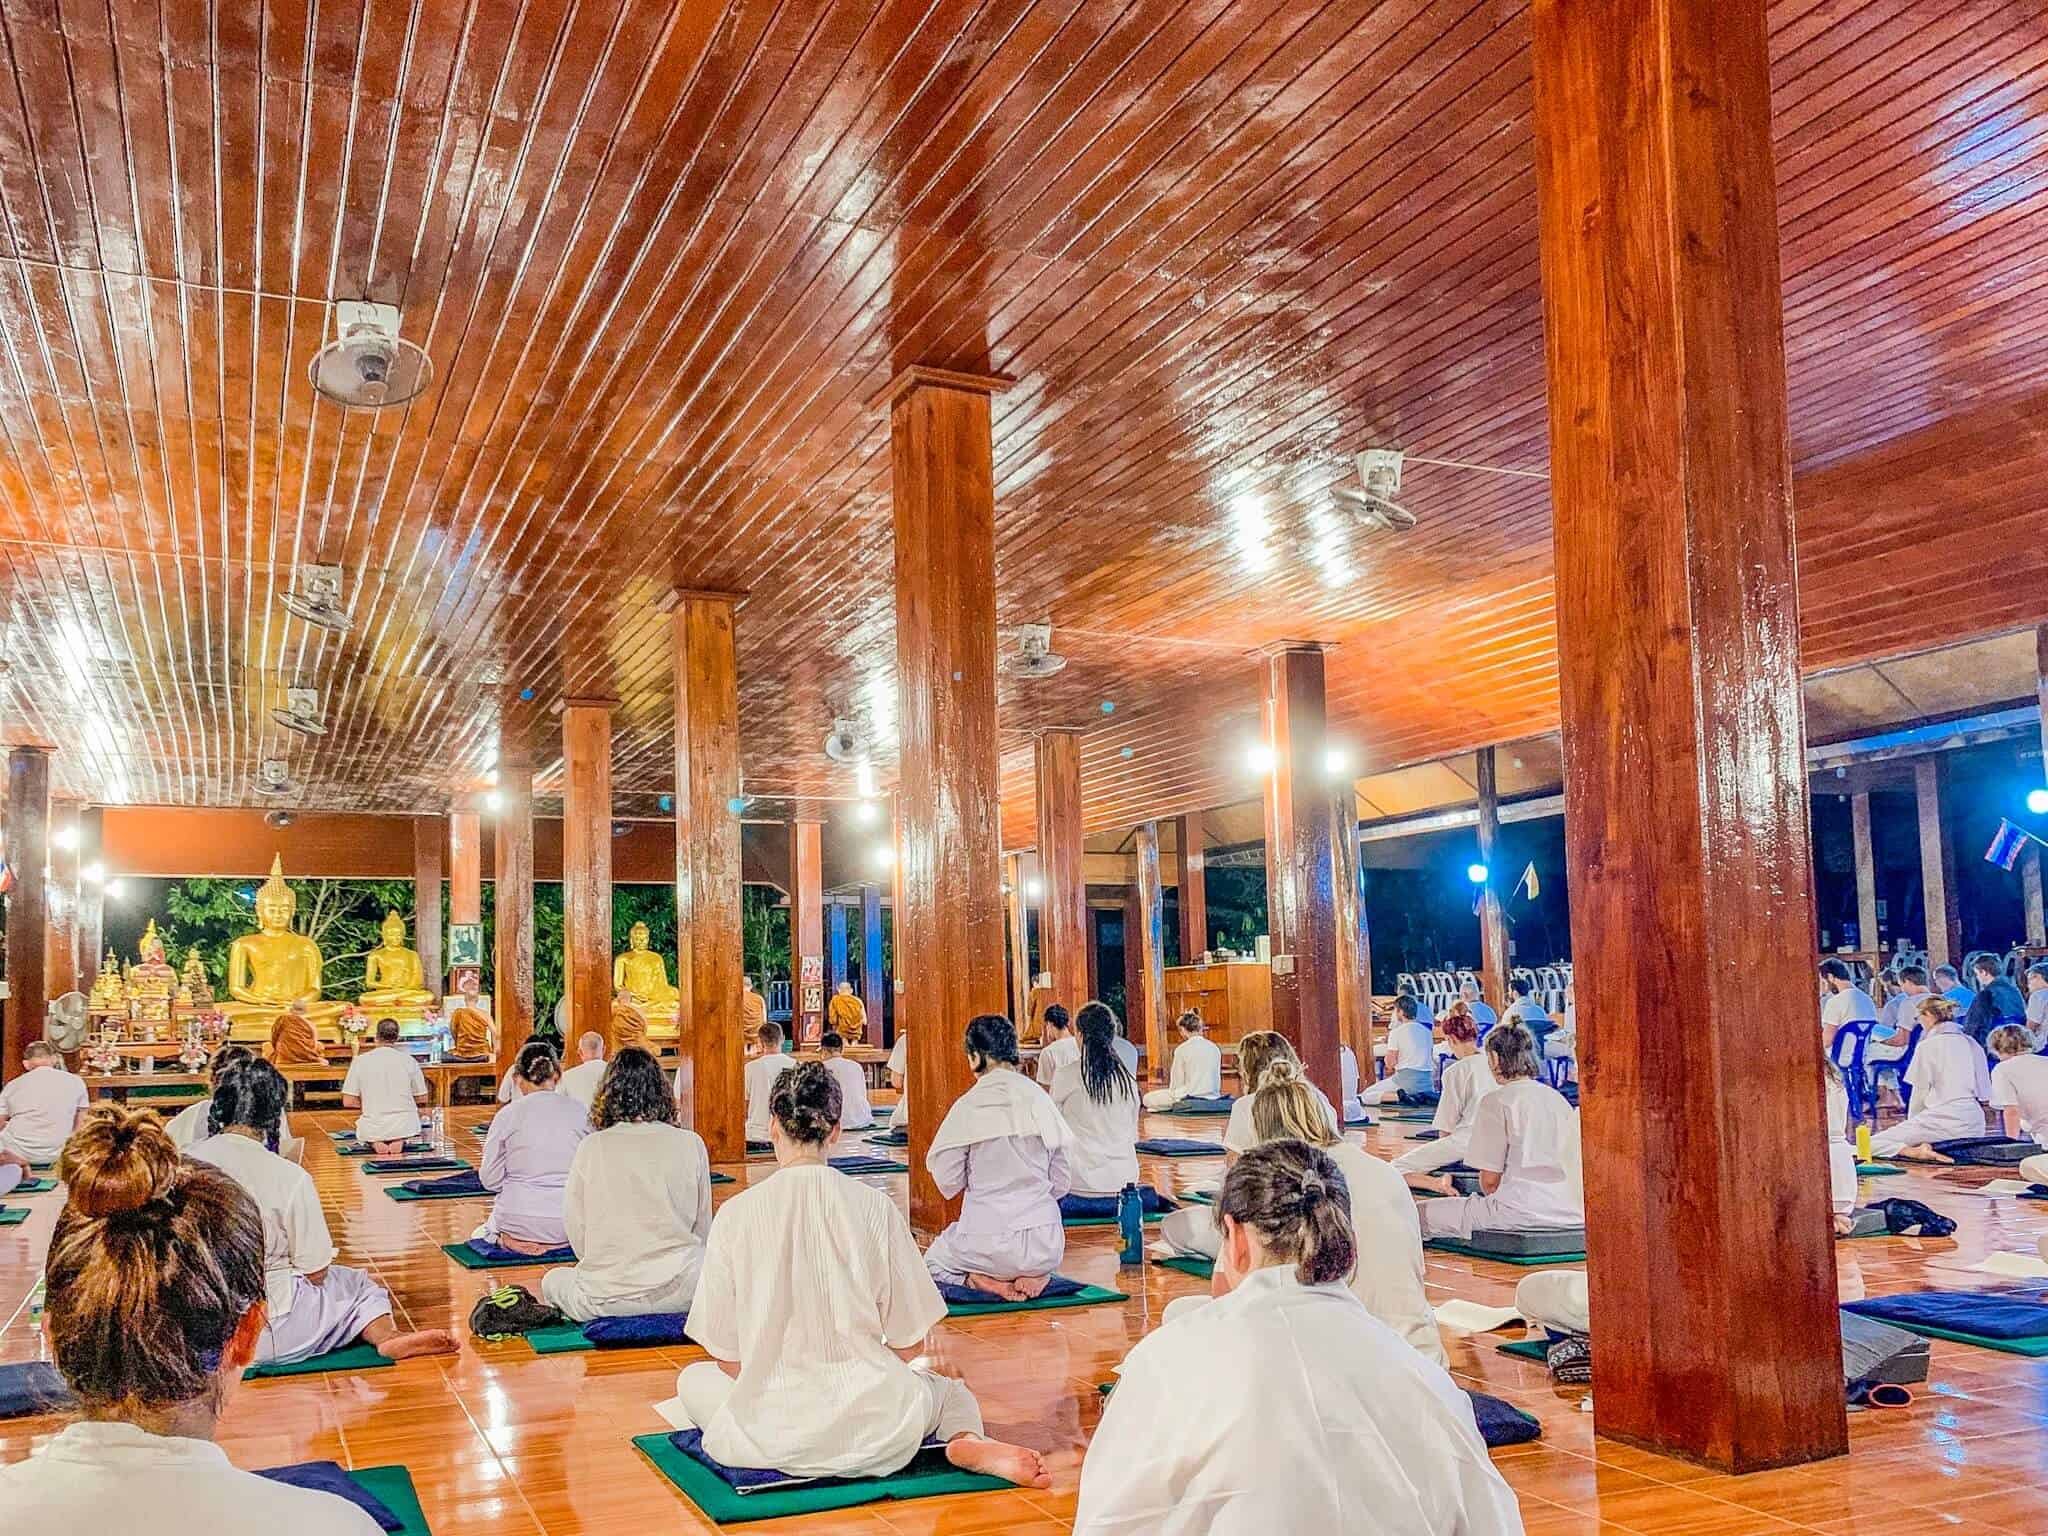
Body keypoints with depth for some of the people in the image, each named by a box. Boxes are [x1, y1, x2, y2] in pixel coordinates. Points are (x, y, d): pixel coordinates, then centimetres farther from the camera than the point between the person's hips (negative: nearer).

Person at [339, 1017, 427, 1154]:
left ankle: (375, 1143, 3)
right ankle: (400, 1141, 4)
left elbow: (348, 1102, -5)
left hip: (372, 1130, 1)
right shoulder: (408, 1060, -4)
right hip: (404, 1126, -1)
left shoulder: (360, 1061, -6)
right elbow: (422, 1099, 3)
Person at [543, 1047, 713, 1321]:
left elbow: (575, 1228, 2)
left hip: (608, 1298, -1)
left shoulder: (591, 1147, -5)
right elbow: (702, 1228, 6)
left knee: (553, 1280, 28)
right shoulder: (691, 1144, -2)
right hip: (682, 1292, 1)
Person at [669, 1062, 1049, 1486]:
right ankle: (970, 1441, -4)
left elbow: (727, 1355, 0)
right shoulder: (874, 1206, -5)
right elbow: (908, 1343, 0)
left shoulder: (735, 1215, -5)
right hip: (873, 1430, 1)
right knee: (952, 1391, 33)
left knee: (693, 1378, 31)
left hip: (771, 1432, 0)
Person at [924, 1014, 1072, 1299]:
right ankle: (1035, 1276, 5)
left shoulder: (968, 1107, -11)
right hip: (1045, 1244, 3)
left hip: (989, 1241, -3)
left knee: (933, 1259, 30)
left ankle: (985, 1281, 0)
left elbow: (948, 1182, -4)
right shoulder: (1040, 1100, 0)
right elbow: (1061, 1184, 6)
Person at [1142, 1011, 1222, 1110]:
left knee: (1148, 1099, 5)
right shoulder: (1215, 1048, 4)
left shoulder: (1181, 1050, -9)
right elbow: (1217, 1079, 11)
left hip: (1190, 1097, -7)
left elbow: (1177, 1083, -4)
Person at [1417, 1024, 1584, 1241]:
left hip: (1524, 1211, -8)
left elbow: (1489, 1179, -7)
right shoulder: (1559, 1098, 13)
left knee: (1424, 1213, -3)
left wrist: (1492, 1198, 16)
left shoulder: (1497, 1101, -6)